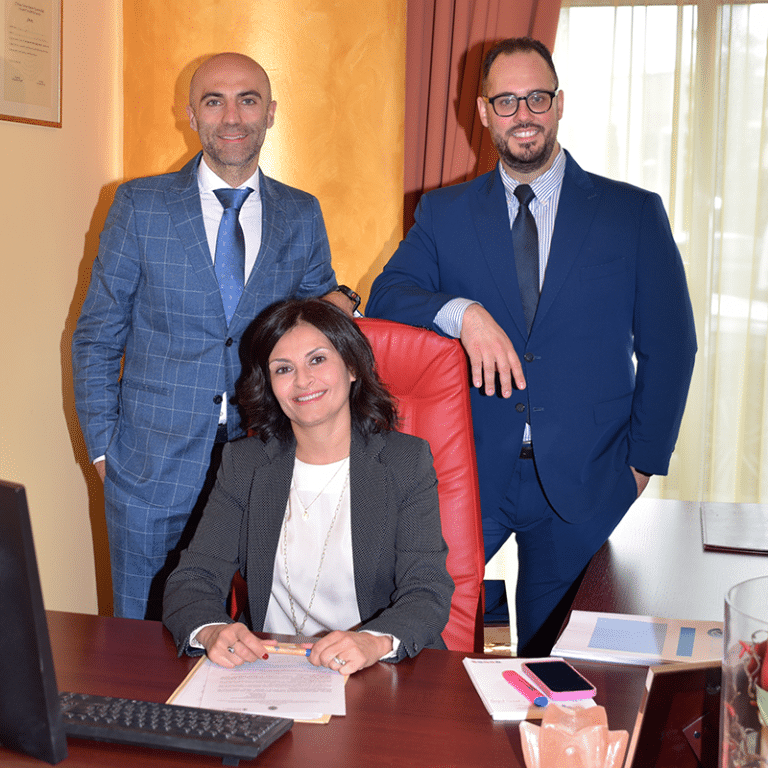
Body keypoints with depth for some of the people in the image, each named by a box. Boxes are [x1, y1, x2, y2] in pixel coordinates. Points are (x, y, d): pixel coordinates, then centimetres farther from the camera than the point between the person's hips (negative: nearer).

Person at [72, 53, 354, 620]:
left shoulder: (302, 216, 6)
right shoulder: (140, 205, 0)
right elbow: (96, 337, 4)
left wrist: (336, 304, -6)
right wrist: (103, 446, -2)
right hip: (153, 466, -1)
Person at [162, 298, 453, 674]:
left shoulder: (407, 461, 3)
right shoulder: (243, 463, 8)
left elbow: (428, 593, -7)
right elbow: (191, 580, 1)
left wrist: (375, 642, -29)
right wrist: (210, 631, -23)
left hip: (377, 681, -1)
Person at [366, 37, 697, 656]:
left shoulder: (635, 213, 3)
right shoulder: (444, 212, 8)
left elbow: (671, 343, 4)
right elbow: (386, 299, -2)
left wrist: (642, 460, -1)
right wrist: (463, 312, -21)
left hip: (583, 482, 0)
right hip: (467, 471, 1)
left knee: (555, 660, 10)